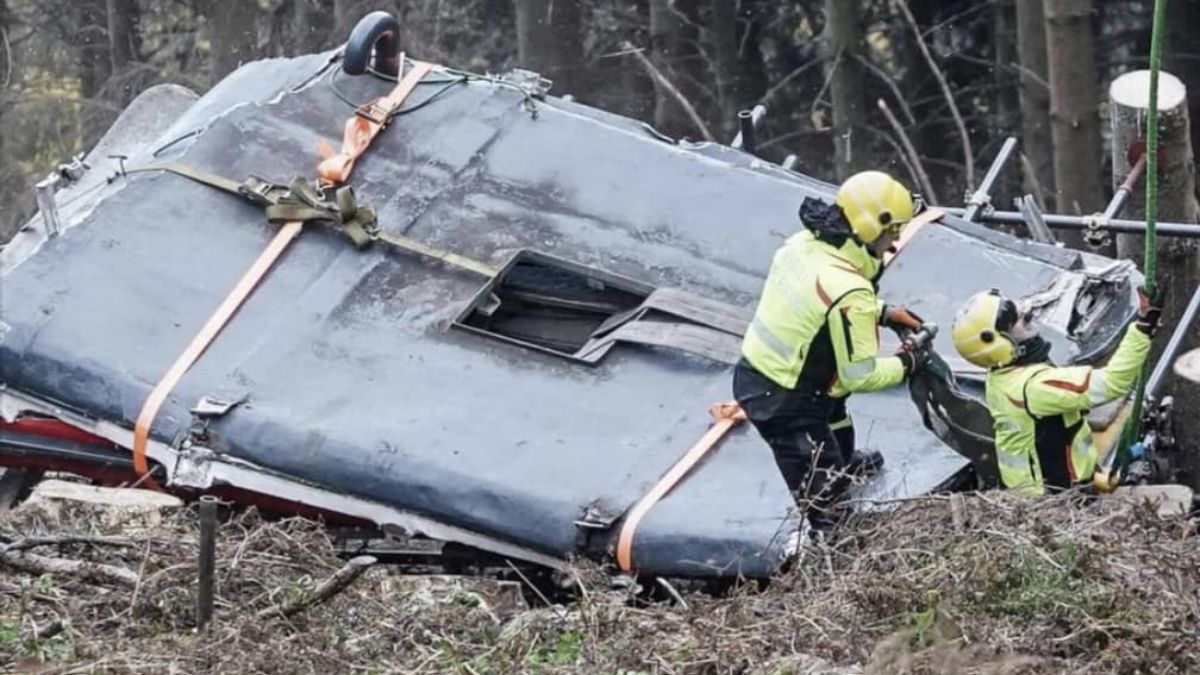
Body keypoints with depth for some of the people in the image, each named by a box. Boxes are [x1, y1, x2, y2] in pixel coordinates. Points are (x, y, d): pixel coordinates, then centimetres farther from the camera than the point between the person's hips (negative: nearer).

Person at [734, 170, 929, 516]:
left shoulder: (803, 243, -7)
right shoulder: (849, 293, -32)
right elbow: (860, 376, -22)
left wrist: (883, 312, 11)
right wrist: (907, 364, -4)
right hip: (784, 405, -10)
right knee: (822, 494, 8)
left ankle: (844, 463, 65)